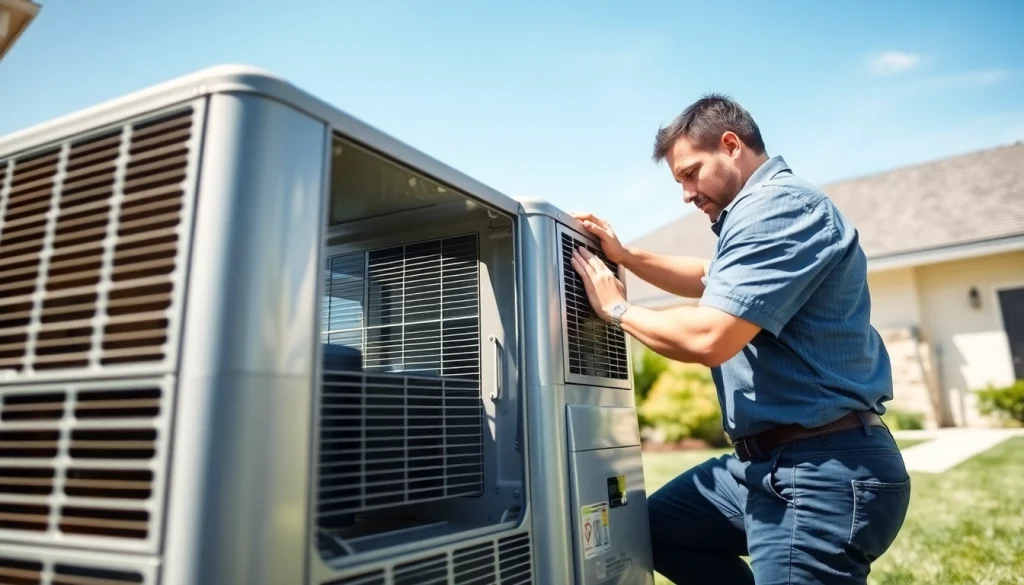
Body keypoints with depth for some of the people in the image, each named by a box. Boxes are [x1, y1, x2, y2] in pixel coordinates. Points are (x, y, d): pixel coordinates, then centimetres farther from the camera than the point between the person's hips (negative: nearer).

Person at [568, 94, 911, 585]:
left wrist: (616, 309, -10)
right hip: (770, 460, 11)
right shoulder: (763, 211, 15)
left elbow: (708, 338, -28)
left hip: (823, 472, -11)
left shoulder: (781, 206, -19)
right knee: (657, 528, 17)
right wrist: (625, 256, 16)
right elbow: (713, 279, 30)